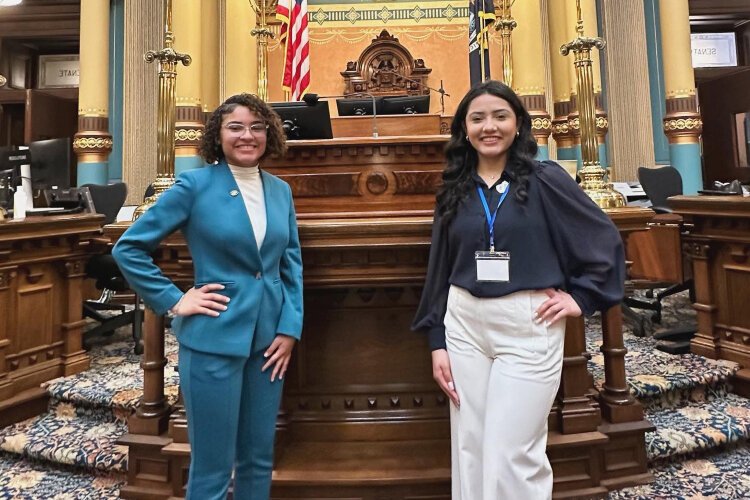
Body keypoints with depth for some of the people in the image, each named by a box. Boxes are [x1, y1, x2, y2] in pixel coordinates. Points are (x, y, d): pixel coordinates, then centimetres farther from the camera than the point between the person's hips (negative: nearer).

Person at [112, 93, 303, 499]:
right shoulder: (195, 184, -7)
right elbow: (128, 248, -4)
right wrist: (173, 300, -9)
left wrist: (290, 328, 2)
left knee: (259, 461, 17)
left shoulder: (280, 190, 7)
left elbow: (292, 265, 10)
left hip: (269, 337, 5)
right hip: (213, 340, -5)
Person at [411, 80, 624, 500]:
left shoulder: (545, 179, -3)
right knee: (470, 450, 13)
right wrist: (437, 342, 6)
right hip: (464, 325, 4)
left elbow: (606, 239, 3)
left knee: (510, 458, -1)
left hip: (528, 326, -4)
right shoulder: (455, 190, 7)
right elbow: (440, 269, 9)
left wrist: (581, 296, -3)